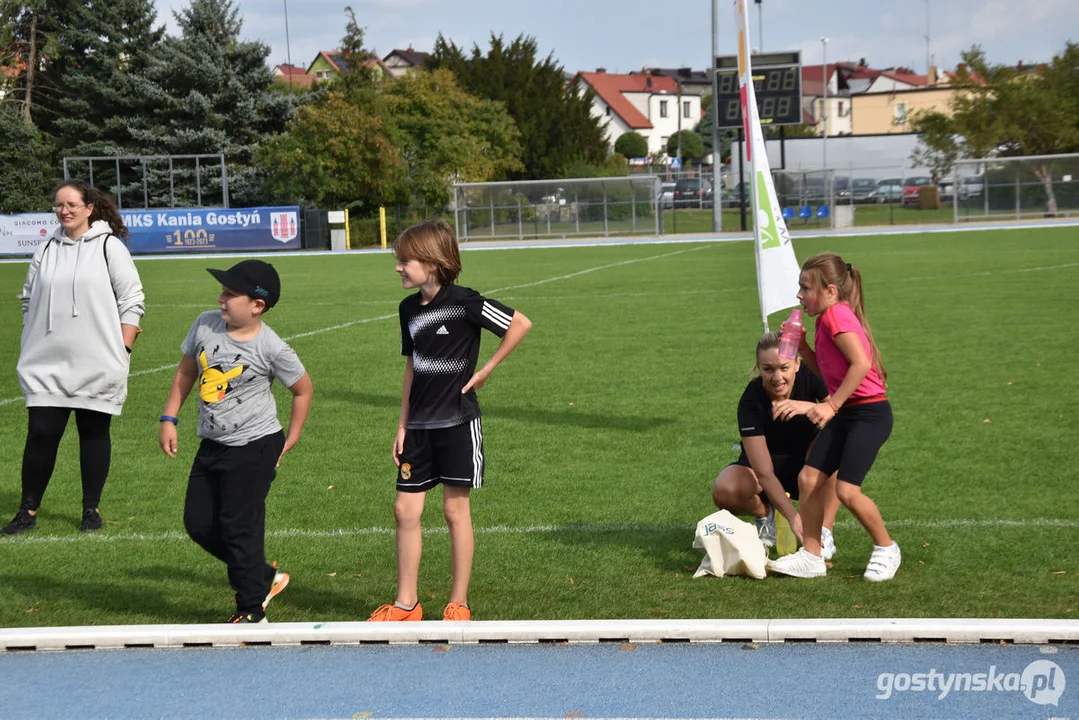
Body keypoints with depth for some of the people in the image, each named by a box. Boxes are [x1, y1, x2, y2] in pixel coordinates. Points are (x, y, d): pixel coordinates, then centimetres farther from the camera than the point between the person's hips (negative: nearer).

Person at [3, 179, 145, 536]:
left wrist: (123, 351, -9)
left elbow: (132, 302, -3)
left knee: (94, 434, 6)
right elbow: (29, 300, 16)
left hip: (97, 365, -3)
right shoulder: (46, 250, 9)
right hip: (48, 364, 3)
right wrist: (29, 348, 11)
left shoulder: (109, 247, -2)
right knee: (41, 434, -1)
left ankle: (91, 510, 17)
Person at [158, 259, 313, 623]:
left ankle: (251, 611, 9)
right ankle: (263, 577, 26)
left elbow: (303, 389, -1)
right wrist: (169, 419, 9)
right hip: (212, 444, 7)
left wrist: (289, 441, 0)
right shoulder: (206, 324, -2)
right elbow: (186, 371, 12)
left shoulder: (271, 349, -16)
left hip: (254, 447, -7)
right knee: (198, 522, 9)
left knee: (239, 526, -5)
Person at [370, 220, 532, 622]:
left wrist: (485, 371, -11)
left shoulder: (463, 303, -13)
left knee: (456, 510, 1)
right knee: (405, 509, 4)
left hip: (457, 422, -6)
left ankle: (459, 604, 11)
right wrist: (402, 426, 12)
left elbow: (521, 324, -13)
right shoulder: (409, 309, 8)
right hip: (420, 426, 6)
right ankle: (406, 604, 14)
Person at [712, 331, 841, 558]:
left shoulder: (809, 375, -20)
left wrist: (809, 407, -44)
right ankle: (765, 515, 3)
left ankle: (824, 531, -22)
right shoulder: (751, 402, -28)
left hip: (805, 463, 2)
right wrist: (793, 517, -41)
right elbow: (764, 473, -31)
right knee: (725, 492, -33)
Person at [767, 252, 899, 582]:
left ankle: (886, 549, 8)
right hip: (845, 414, 10)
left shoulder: (837, 315, -15)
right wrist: (800, 344, 8)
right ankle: (810, 557, 10)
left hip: (869, 414, -10)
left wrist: (832, 405, -25)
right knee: (809, 477, 3)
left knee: (846, 489, -14)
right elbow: (825, 370, 22)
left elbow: (861, 363, -25)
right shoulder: (828, 318, 14)